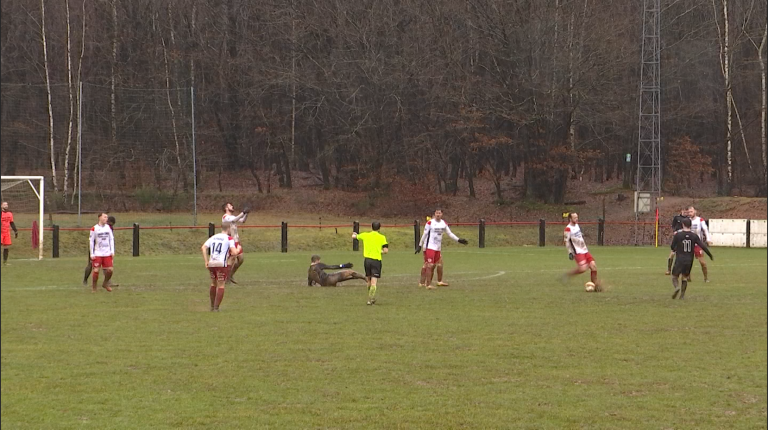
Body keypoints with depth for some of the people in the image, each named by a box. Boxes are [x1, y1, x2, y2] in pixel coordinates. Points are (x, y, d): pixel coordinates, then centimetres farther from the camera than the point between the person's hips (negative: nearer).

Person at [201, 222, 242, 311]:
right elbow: (234, 252, -10)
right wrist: (238, 249, 12)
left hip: (211, 263, 5)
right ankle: (216, 308, -6)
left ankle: (212, 306, 28)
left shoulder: (213, 237, 15)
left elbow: (203, 248, 5)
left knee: (213, 284, 21)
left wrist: (206, 261, 5)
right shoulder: (229, 239, -1)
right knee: (221, 285, 1)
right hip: (222, 264, -5)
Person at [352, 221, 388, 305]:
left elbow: (354, 236, 24)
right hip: (376, 260, -3)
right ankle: (371, 300, -17)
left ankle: (371, 298, 28)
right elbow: (386, 250, -9)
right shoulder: (382, 237, -2)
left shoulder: (365, 235, 6)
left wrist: (354, 234, 48)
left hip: (367, 260, 3)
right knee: (374, 282, -5)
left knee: (369, 281, 19)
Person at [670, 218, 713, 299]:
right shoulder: (694, 236, -2)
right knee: (685, 277, 17)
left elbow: (672, 247, 0)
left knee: (674, 276, 7)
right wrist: (710, 255, 8)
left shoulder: (678, 235, -7)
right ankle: (682, 295, 12)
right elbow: (703, 246, -3)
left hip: (680, 260, -3)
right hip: (689, 260, 3)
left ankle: (677, 287, -24)